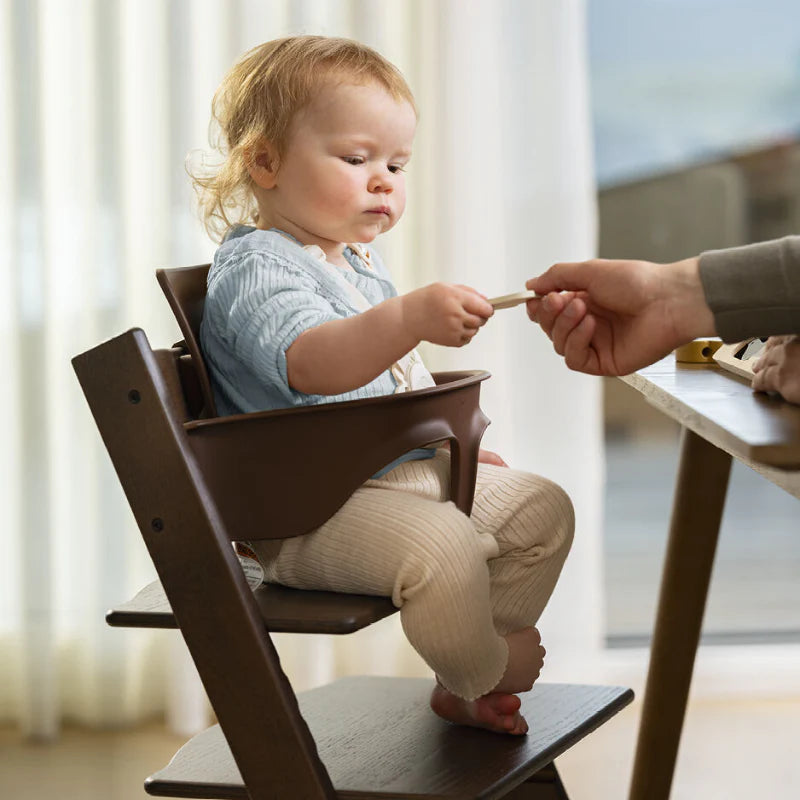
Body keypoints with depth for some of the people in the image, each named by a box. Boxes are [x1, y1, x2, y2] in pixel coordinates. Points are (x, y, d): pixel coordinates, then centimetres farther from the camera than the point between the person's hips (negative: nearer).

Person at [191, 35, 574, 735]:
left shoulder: (358, 262, 19)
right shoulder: (255, 269, -16)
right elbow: (311, 364, -38)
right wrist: (414, 317, -50)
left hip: (407, 469, 10)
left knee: (541, 509, 10)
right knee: (441, 548, -34)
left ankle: (466, 686, 14)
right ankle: (487, 670, -3)